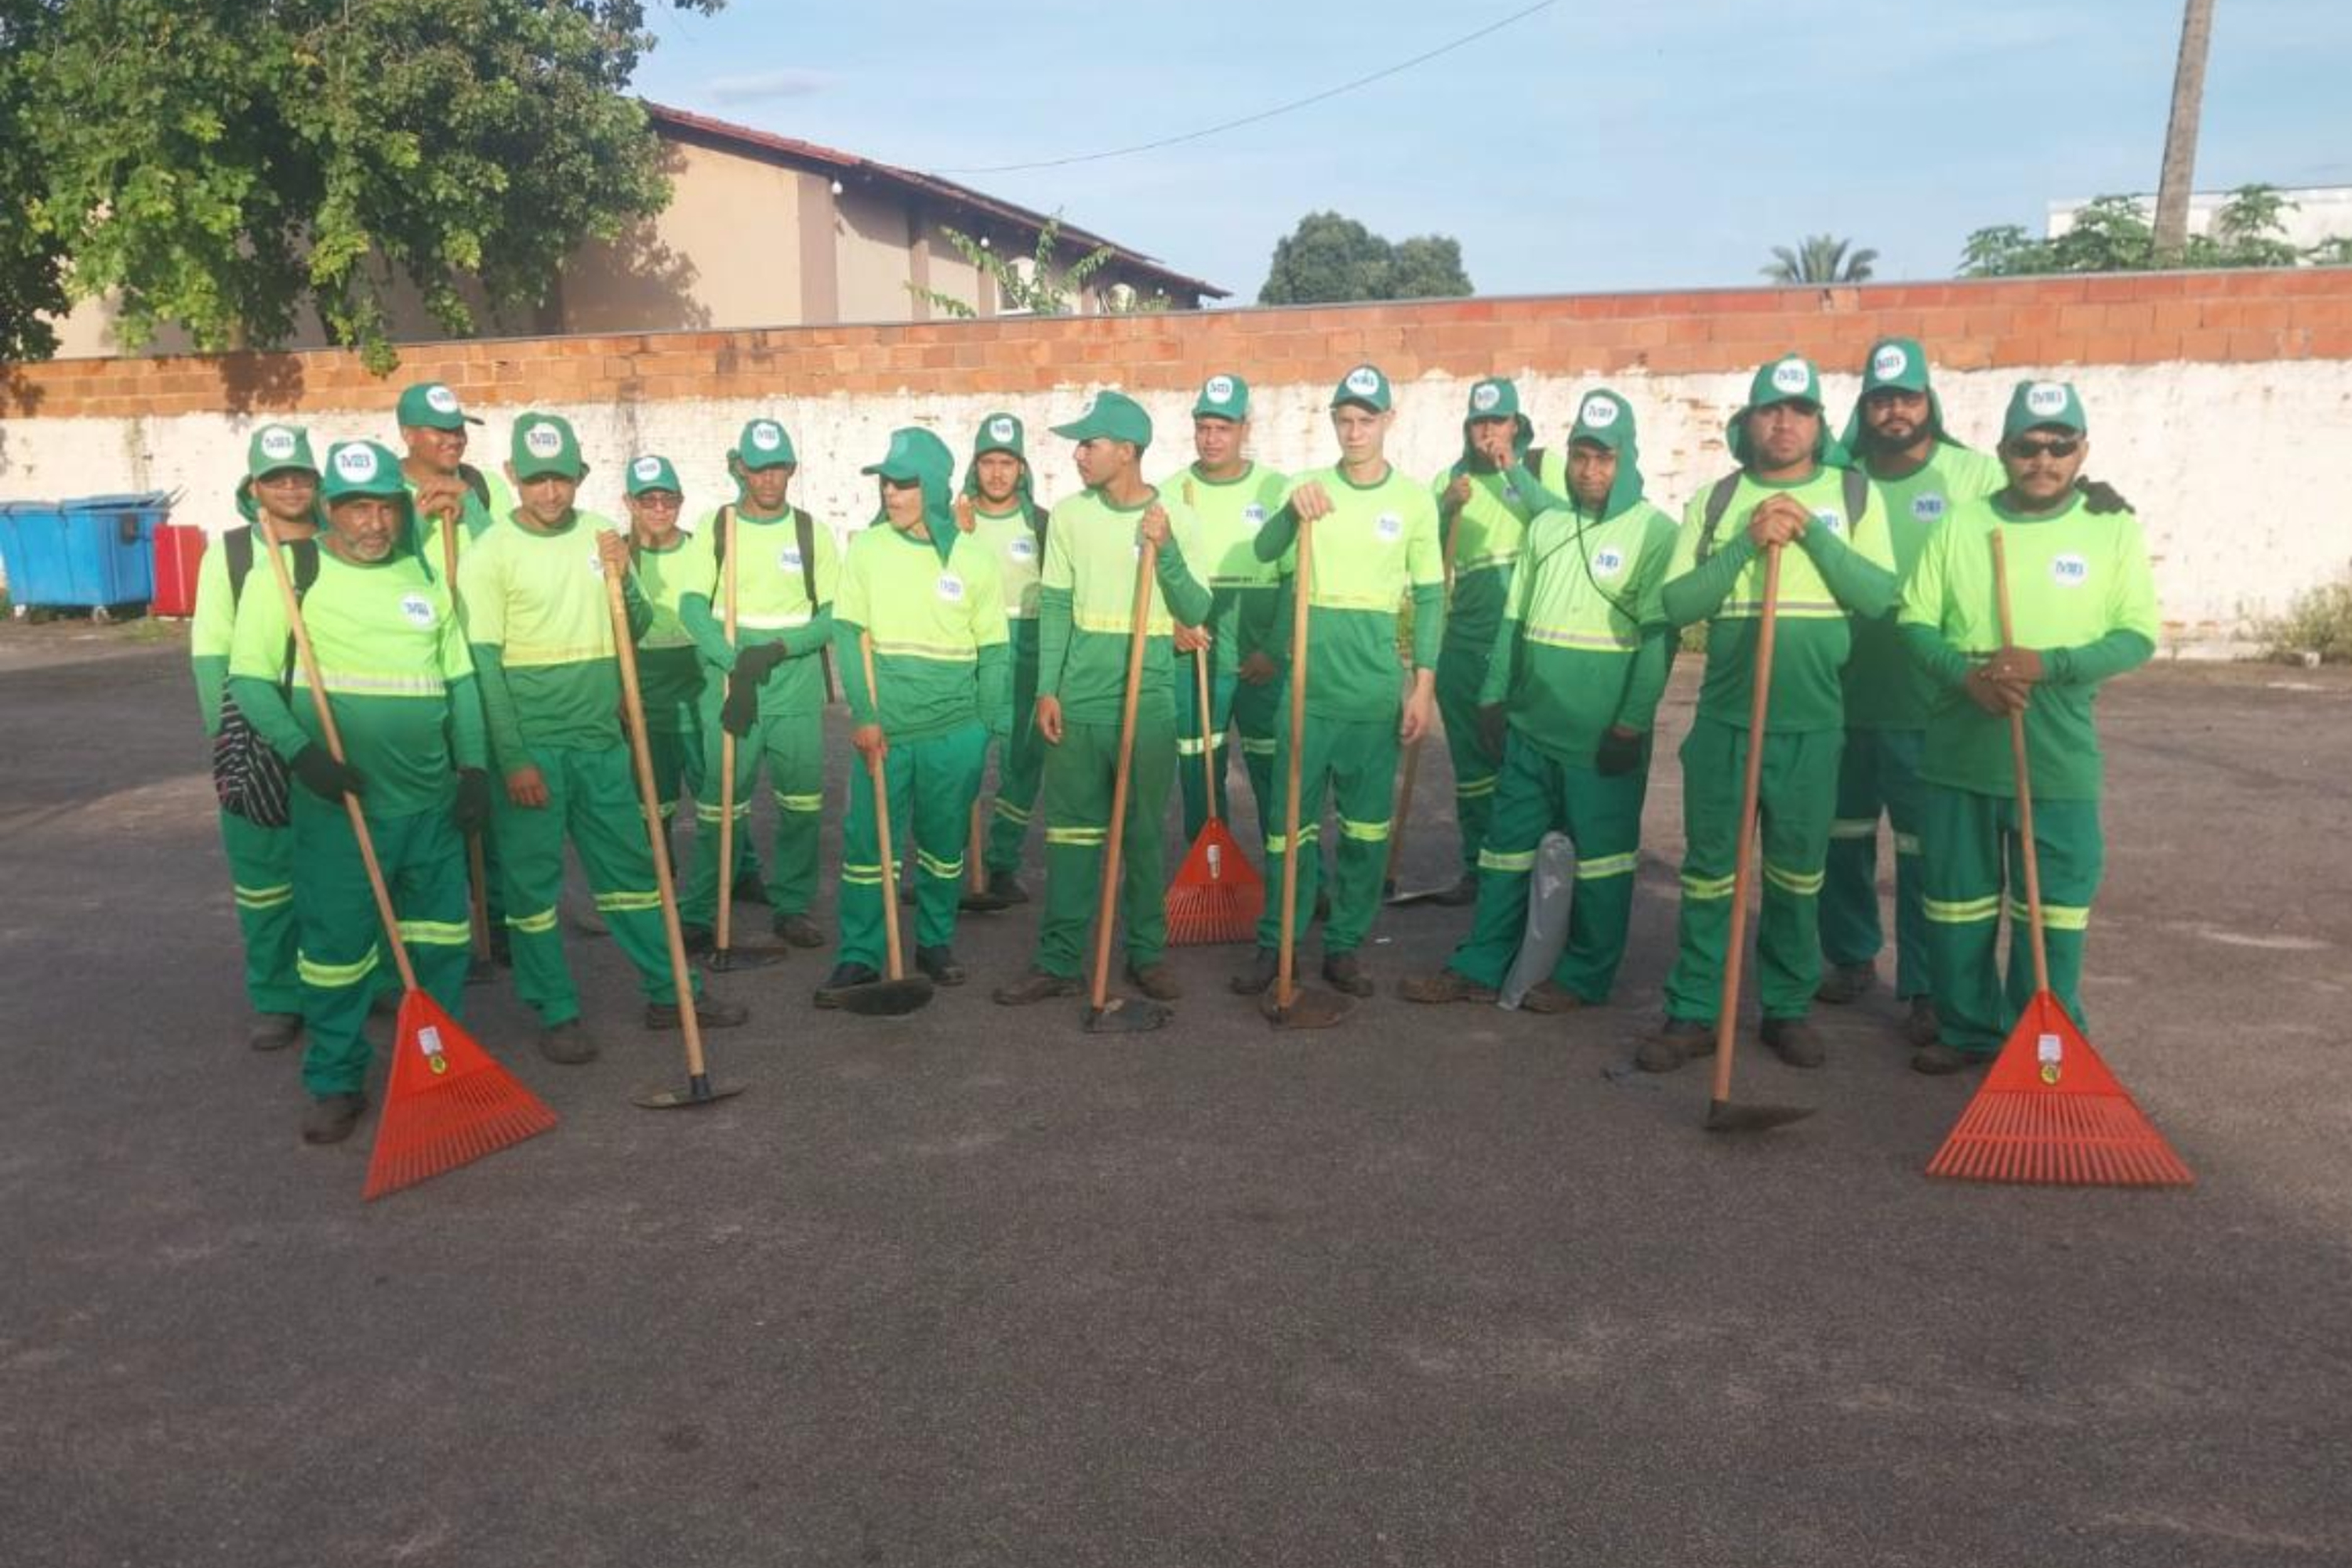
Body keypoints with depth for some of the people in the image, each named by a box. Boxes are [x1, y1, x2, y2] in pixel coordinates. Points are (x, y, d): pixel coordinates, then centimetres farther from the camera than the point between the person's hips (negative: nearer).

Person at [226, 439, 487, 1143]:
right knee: (337, 942, 0)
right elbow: (249, 679, -6)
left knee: (441, 933, 12)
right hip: (340, 799, -4)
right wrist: (301, 750, -19)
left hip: (430, 795, 4)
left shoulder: (426, 578, 10)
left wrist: (473, 766, 6)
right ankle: (336, 1084, 16)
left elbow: (460, 678, 13)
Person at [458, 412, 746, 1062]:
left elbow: (637, 630, 12)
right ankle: (555, 1014, 16)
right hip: (530, 747, -4)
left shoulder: (601, 534, 6)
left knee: (630, 867, 12)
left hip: (601, 740, 4)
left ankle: (670, 992, 22)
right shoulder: (491, 553, -7)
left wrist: (622, 579, -8)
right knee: (533, 882, 4)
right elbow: (482, 664, -10)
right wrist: (514, 759, -14)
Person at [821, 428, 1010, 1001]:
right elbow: (848, 636, -2)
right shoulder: (866, 548, 0)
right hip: (882, 727, 0)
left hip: (953, 728, 0)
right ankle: (859, 955, 13)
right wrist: (863, 716, -10)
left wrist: (993, 727, 1)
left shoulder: (974, 556, 0)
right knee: (867, 842, 2)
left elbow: (993, 651, 4)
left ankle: (936, 942, 28)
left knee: (944, 843, 11)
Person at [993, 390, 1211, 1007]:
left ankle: (1148, 954, 20)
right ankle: (1058, 962, 12)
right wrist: (1047, 690, -2)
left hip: (1149, 700, -1)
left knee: (1146, 833, 8)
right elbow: (1053, 607, 4)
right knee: (1070, 831, 5)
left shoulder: (1176, 516, -2)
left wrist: (1167, 549, -17)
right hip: (1078, 697, 1)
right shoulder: (1069, 514, 2)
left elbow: (1195, 613, -4)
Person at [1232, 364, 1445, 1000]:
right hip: (1308, 683, 0)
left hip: (1375, 689, 0)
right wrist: (1291, 510, -33)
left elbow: (1430, 597, 3)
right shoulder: (1310, 488, 3)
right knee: (1292, 820, 5)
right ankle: (1274, 946, 15)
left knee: (1366, 825, 7)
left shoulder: (1415, 499, 1)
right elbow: (1264, 552, -13)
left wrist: (1424, 683, -2)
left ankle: (1345, 947, 19)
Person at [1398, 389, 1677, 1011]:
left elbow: (1659, 637, -11)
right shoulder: (1545, 525, 11)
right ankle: (1480, 966, 19)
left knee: (1599, 856, 5)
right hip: (1530, 725, 6)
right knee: (1506, 847, 10)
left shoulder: (1655, 532, -6)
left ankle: (1585, 976, 18)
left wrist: (1632, 724, -16)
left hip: (1603, 735, -5)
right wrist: (1494, 695, 9)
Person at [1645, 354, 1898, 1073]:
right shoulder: (1714, 499, 5)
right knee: (1708, 870, 4)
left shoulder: (1855, 494, 4)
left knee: (1797, 873, 10)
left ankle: (1787, 1007, 24)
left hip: (1812, 721, 0)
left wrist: (1812, 531, -15)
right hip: (1723, 715, 0)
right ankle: (1693, 1012, 13)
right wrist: (1747, 544, -15)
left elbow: (1879, 595, -7)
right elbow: (1676, 603, -5)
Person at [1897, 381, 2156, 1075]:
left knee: (2054, 904, 4)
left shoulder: (2114, 529, 0)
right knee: (1956, 898, 10)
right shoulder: (1961, 524, 3)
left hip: (2058, 759, -1)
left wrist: (2048, 665, -20)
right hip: (1960, 752, 2)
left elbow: (2137, 635, -4)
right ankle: (1967, 1029, 25)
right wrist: (1967, 674, -17)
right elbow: (1915, 621, 1)